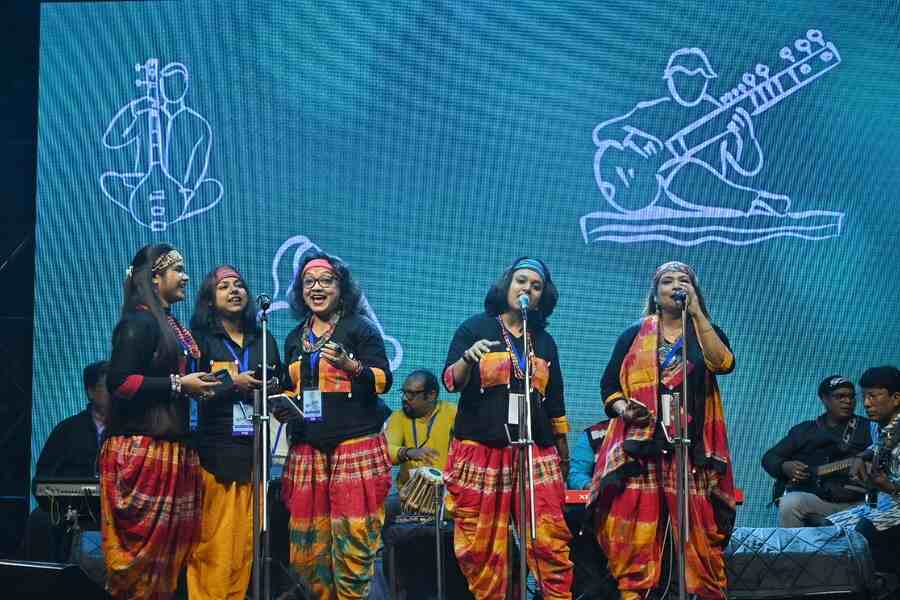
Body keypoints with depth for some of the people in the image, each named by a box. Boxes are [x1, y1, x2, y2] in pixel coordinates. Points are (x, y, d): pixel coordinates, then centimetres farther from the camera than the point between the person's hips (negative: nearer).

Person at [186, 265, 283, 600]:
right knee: (212, 543, -9)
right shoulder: (200, 338, 2)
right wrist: (233, 384, -13)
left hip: (252, 450, 4)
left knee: (245, 543, 2)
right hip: (214, 450, -4)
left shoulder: (263, 340, 17)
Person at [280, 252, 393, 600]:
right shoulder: (295, 339, 20)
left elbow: (383, 380, -5)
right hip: (308, 450, 5)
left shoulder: (360, 329, 4)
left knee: (353, 540, -12)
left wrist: (350, 365, -22)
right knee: (308, 544, 1)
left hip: (356, 447, -5)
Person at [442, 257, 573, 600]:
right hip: (481, 451, -2)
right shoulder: (476, 328, 5)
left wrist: (563, 452, 21)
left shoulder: (544, 341, 16)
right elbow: (451, 382, -5)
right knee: (481, 545, -4)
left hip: (536, 453, 2)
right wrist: (469, 357, -25)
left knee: (551, 542, -10)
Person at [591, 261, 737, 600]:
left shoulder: (707, 334, 12)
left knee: (700, 532, -5)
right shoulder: (634, 335, 14)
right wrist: (622, 407, -8)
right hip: (639, 448, 0)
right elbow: (609, 383, 13)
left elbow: (723, 364, -10)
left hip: (692, 450, 0)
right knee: (633, 532, -6)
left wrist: (696, 313, -12)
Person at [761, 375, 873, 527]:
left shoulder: (866, 428, 15)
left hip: (855, 504, -1)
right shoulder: (805, 430, 20)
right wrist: (785, 467, -4)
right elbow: (769, 457, 19)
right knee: (790, 503, -30)